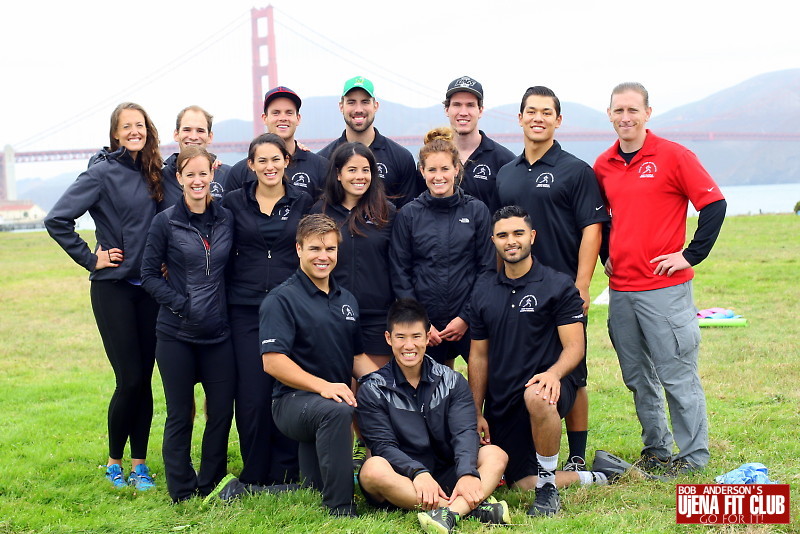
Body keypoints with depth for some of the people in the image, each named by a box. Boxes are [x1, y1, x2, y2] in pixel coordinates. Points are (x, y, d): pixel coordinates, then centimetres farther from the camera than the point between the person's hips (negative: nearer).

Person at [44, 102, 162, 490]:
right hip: (113, 287, -5)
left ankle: (140, 464, 15)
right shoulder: (102, 173, -8)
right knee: (130, 380, -6)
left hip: (149, 288, 5)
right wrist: (90, 258, -10)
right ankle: (114, 462, 13)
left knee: (144, 380, 6)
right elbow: (57, 219, -14)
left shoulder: (153, 174, 8)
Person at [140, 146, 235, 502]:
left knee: (222, 410, 5)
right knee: (180, 415, 5)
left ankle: (211, 484, 21)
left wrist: (224, 303, 2)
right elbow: (149, 275, -3)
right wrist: (181, 304, -13)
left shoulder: (226, 218, 6)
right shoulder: (166, 222, -4)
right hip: (176, 334, -3)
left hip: (217, 332, 3)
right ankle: (182, 492, 17)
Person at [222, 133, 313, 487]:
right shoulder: (234, 202, 6)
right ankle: (254, 476, 11)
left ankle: (286, 474, 13)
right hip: (247, 310, 0)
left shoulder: (302, 201, 7)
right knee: (252, 393, -2)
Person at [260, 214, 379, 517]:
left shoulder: (346, 300, 14)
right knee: (336, 411, -39)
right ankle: (340, 511, -30)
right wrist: (322, 386, -30)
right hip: (293, 401, -8)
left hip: (336, 399, 8)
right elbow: (272, 361, -19)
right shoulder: (282, 299, -10)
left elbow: (358, 357, 17)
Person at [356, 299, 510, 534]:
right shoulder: (373, 390, 0)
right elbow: (383, 445, -10)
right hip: (401, 482, -2)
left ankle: (450, 513, -47)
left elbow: (465, 433, -7)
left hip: (445, 476, 2)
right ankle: (472, 508, -41)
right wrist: (418, 473, -29)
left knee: (495, 454, -20)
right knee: (373, 469, -34)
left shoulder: (452, 382, 7)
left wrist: (467, 473, -28)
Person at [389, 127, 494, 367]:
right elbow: (400, 273, 4)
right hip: (424, 323, 0)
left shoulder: (477, 210, 3)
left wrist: (467, 317, -5)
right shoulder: (408, 215, 3)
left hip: (469, 321, 0)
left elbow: (487, 267, 3)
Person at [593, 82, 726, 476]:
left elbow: (714, 204, -8)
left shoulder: (672, 156, -6)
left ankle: (693, 456, 9)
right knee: (638, 377, 12)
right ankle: (655, 450, 24)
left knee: (678, 375, -2)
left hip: (665, 287, -6)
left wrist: (691, 255, -10)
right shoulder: (603, 166, 10)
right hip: (620, 289, 6)